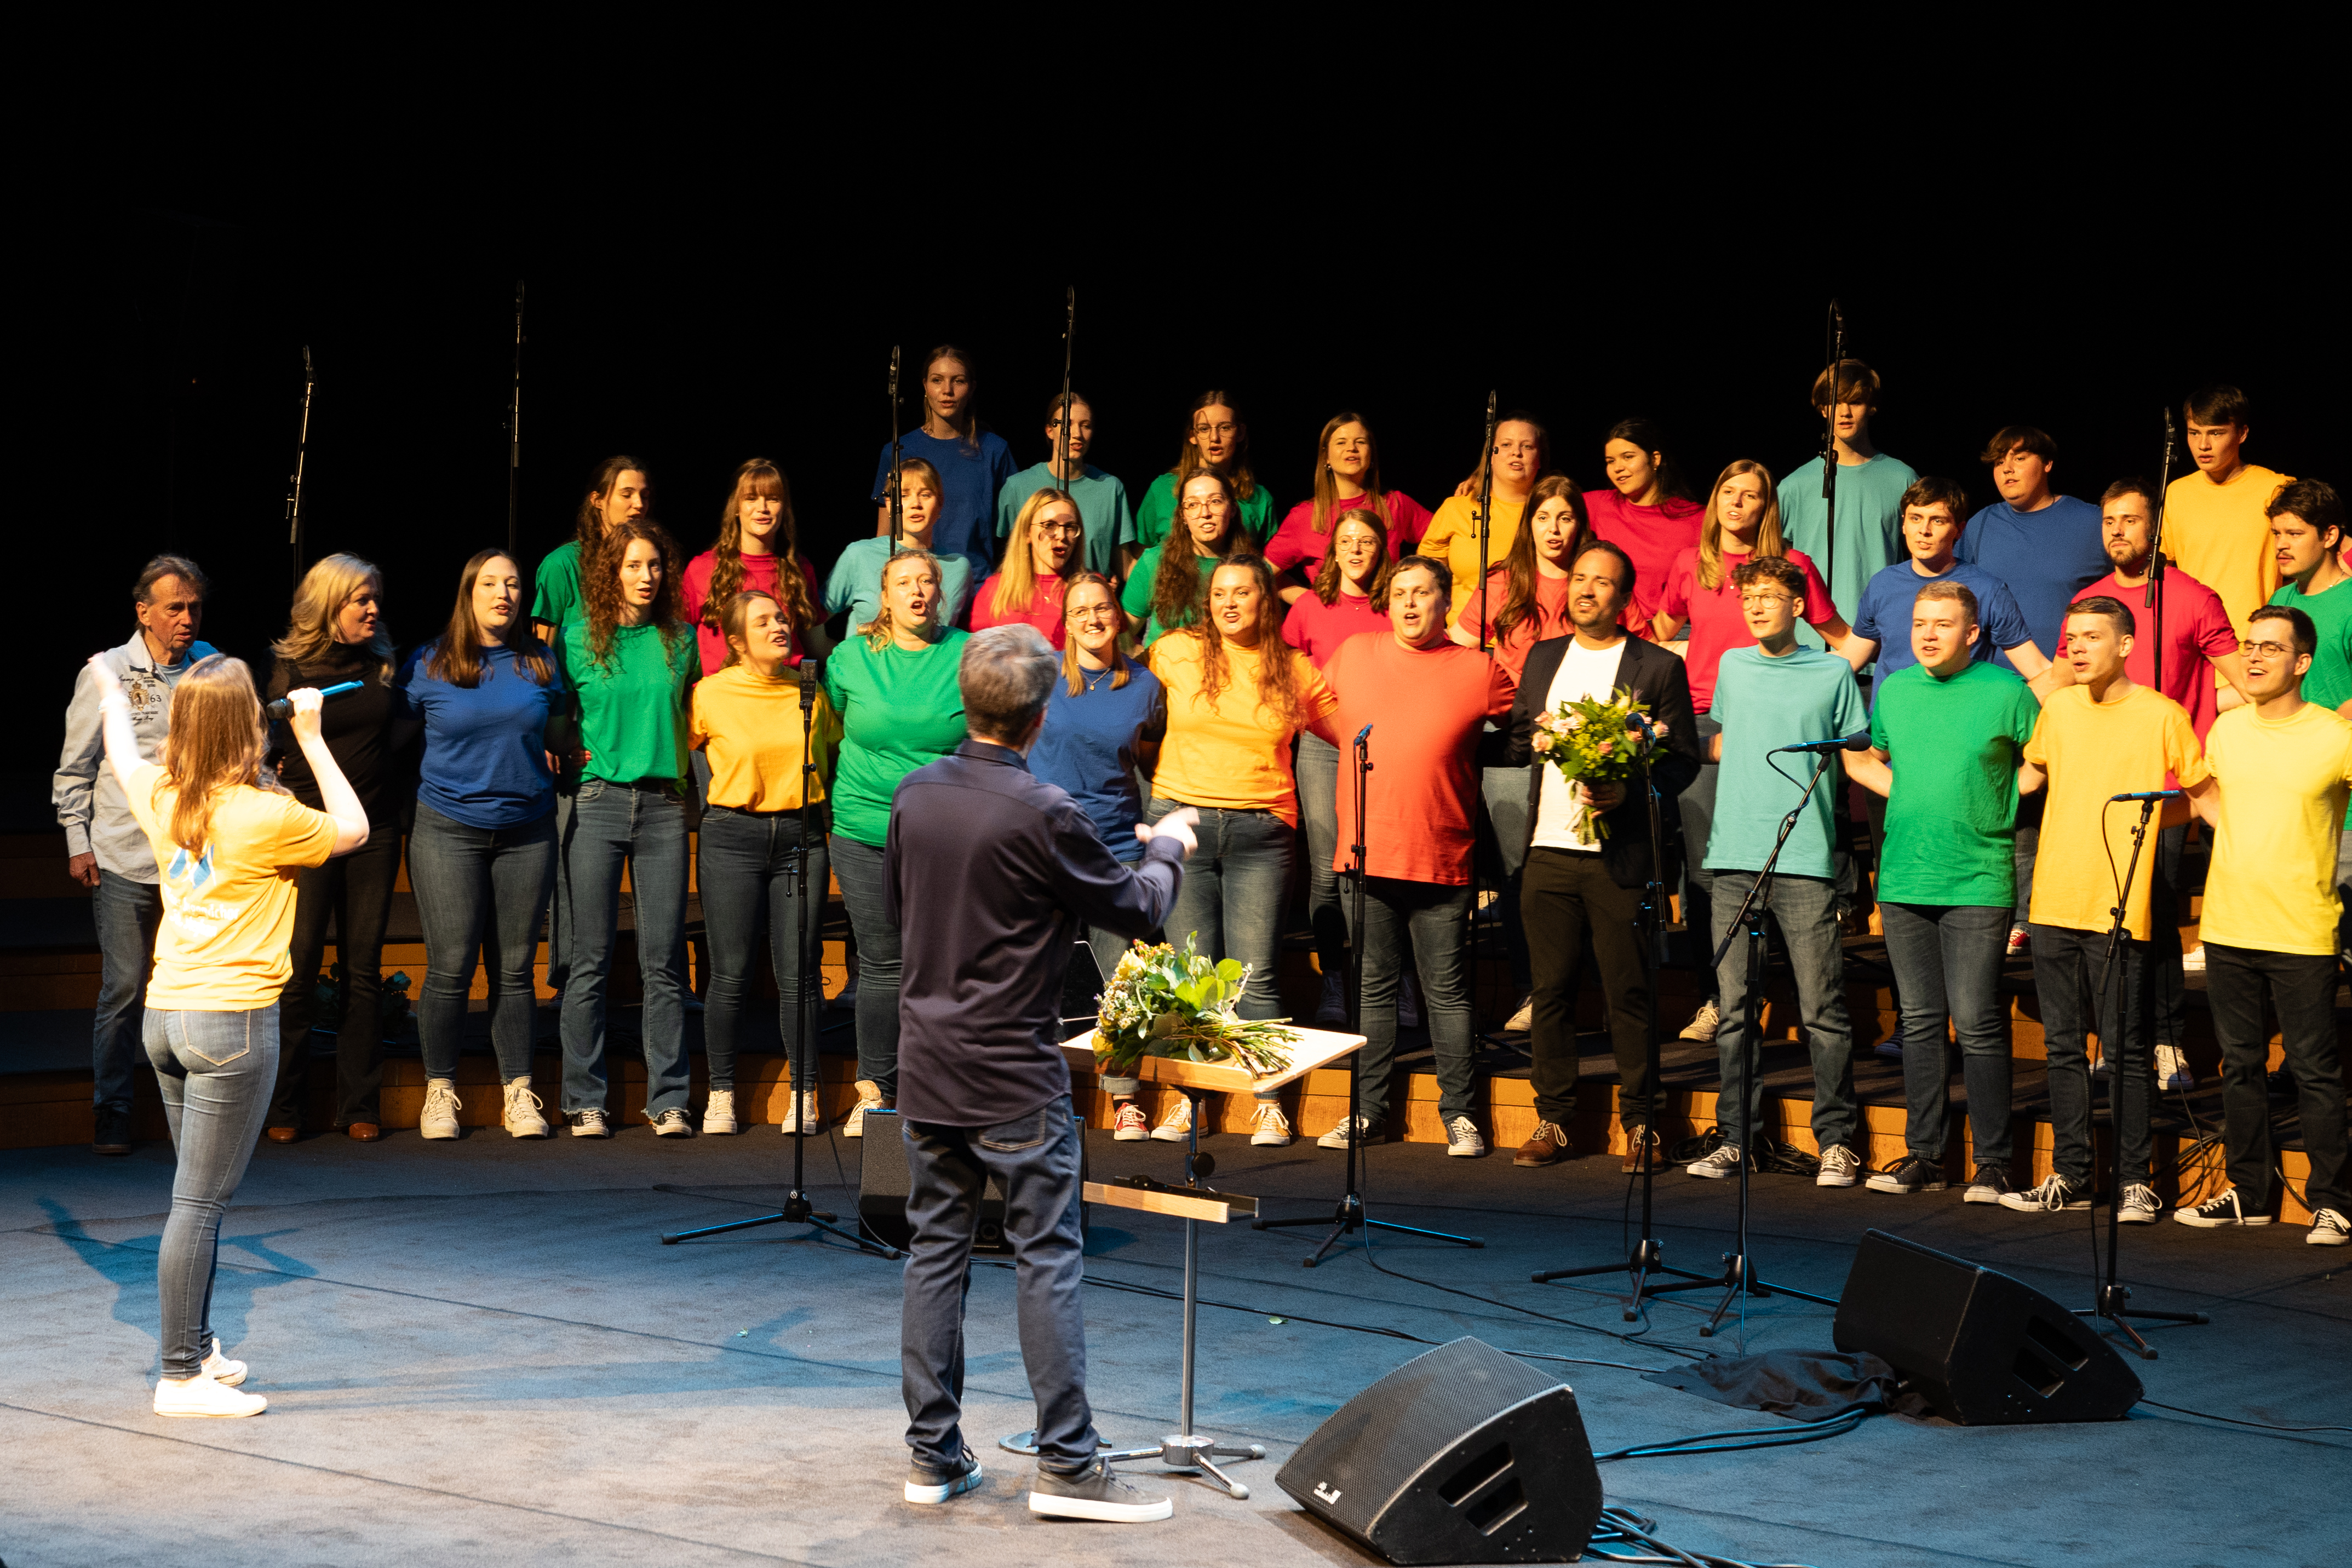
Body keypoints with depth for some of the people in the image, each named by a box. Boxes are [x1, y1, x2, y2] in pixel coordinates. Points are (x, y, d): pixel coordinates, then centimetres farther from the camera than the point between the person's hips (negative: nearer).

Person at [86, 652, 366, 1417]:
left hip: (166, 1015, 8)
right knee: (201, 1201, -5)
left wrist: (110, 688, 48)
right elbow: (352, 830, 3)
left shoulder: (163, 797, 5)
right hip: (232, 1020, -8)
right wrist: (312, 739, 6)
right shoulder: (266, 816, -14)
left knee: (200, 1195, 18)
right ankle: (182, 1377, -2)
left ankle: (197, 1347, 28)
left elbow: (121, 757, 29)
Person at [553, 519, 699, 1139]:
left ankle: (668, 1099, 7)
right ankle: (584, 1100, 6)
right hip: (598, 802, -1)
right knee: (591, 959, -1)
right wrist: (573, 751, 1)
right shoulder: (579, 638, 5)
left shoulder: (680, 640, 9)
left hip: (664, 805, 1)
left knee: (664, 961, 1)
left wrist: (689, 780, 10)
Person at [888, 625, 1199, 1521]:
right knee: (1048, 1259, 1)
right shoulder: (1041, 815, -18)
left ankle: (933, 1456, 16)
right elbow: (1135, 911, -6)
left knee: (935, 1252, 11)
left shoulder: (916, 795, 2)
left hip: (929, 1069, 6)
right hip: (1015, 1077, -6)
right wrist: (1167, 848, 13)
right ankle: (1066, 1464, 3)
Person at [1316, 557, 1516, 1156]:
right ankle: (1368, 1107, 16)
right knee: (1373, 986, 8)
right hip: (1366, 853, 2)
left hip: (1441, 860, -2)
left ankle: (1459, 1112, 10)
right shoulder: (1354, 654, 8)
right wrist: (1357, 739, 13)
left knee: (1446, 990, 2)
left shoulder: (1478, 670, 2)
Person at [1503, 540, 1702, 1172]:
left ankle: (1640, 1122, 8)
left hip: (1621, 856, -4)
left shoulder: (1659, 668, 0)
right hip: (1548, 852, 4)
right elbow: (1518, 744, 18)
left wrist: (1628, 792, -17)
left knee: (1629, 993, -1)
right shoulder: (1543, 659, 15)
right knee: (1550, 990, 6)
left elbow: (1684, 759, -3)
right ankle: (1553, 1120, 14)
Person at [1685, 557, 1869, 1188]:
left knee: (1822, 1010, -5)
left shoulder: (1833, 673, 6)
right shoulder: (1732, 666, 16)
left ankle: (1836, 1141, 3)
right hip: (1734, 857, 3)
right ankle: (1736, 1139, 11)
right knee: (1734, 1009, 4)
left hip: (1805, 857, -3)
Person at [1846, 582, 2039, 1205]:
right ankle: (1925, 1155, 16)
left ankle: (1993, 1161, 2)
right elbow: (1865, 759, 25)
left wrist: (1997, 802, -2)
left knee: (1977, 1023, -6)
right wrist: (1909, 796, 10)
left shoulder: (2005, 691, -3)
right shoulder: (1894, 689, 10)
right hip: (1903, 879, 5)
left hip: (1977, 882, -4)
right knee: (1919, 1020, 9)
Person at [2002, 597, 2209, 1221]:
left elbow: (2203, 794, 2)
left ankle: (2136, 1181, 6)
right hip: (2054, 904, 5)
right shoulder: (2058, 708, 10)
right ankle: (2070, 1176, 18)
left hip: (2120, 910, -5)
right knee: (2063, 1046, 10)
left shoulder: (2162, 715, -4)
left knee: (2125, 1050, -3)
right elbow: (2030, 773, 27)